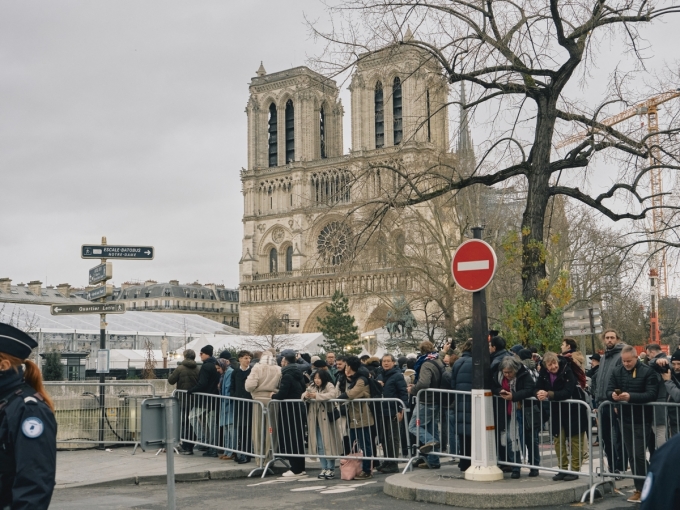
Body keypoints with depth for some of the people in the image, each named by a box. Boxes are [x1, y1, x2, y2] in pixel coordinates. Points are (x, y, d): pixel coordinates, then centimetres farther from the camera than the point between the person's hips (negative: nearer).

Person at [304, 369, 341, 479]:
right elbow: (304, 395, 9)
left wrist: (317, 396, -27)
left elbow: (332, 394, -25)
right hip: (315, 420, 5)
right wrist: (306, 396, -15)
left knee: (328, 444, -2)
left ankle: (330, 469, 7)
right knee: (319, 445, 8)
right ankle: (324, 468, 17)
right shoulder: (312, 386, 10)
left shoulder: (329, 385, -8)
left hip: (327, 419, -5)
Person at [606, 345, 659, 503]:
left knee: (638, 454, -8)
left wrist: (630, 397, -32)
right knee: (632, 455, 10)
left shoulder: (648, 372, -9)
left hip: (641, 419, -5)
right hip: (625, 419, 5)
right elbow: (609, 391, 2)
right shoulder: (617, 372, 7)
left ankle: (641, 489, 3)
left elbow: (651, 394, -20)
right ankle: (641, 487, 20)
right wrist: (613, 395, -22)